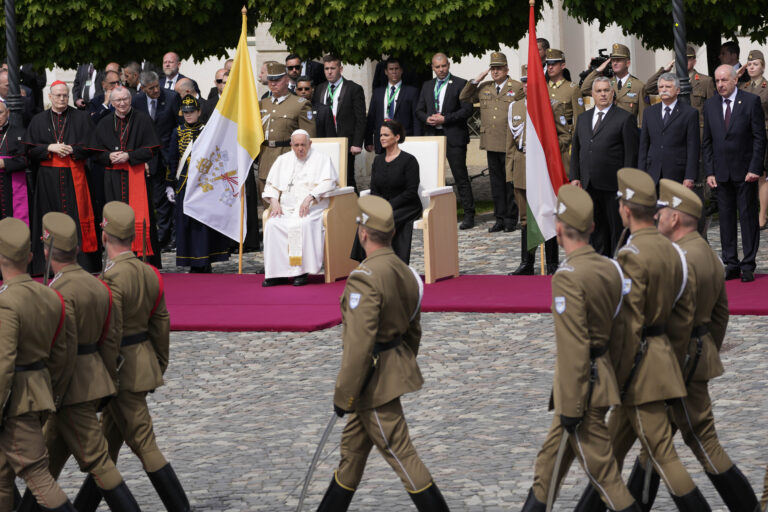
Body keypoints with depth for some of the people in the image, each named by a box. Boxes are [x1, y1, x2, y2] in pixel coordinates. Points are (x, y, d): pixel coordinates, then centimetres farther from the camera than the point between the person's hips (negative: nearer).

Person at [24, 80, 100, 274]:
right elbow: (30, 149, 5)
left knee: (77, 217, -5)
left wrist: (71, 149, -11)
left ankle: (82, 263, -4)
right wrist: (50, 148, -9)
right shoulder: (38, 120, 10)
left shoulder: (81, 118, 8)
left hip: (74, 176, -1)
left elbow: (90, 145, 3)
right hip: (48, 177, 1)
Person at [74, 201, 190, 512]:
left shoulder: (111, 280, -21)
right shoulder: (149, 274, 4)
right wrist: (160, 366, 19)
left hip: (122, 369, -9)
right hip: (144, 363, 9)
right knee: (107, 441, 18)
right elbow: (161, 325, 10)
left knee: (143, 445, -3)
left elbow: (110, 337, -22)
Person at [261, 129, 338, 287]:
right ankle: (277, 273, -26)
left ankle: (301, 272, -31)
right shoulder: (283, 160, 21)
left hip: (312, 208, -4)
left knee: (302, 225, -36)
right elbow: (271, 185, 21)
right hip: (286, 208, 4)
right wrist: (274, 201, 0)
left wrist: (309, 198, -21)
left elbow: (327, 183, -7)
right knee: (272, 225, -27)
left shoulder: (321, 158, 8)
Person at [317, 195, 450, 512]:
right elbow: (413, 331, 13)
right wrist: (404, 371, 25)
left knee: (399, 454, -1)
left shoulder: (365, 279, -24)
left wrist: (343, 395, -19)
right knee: (353, 447, 18)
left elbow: (359, 343, -26)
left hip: (374, 382, -9)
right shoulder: (405, 273, 4)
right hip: (396, 366, 9)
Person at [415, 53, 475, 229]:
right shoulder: (427, 86, 16)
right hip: (432, 135, 5)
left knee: (461, 177, -5)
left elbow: (467, 110, -8)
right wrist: (427, 119, -6)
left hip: (454, 136, -5)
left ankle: (469, 215, -3)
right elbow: (419, 110, 16)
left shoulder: (460, 84, -1)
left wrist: (444, 119, -15)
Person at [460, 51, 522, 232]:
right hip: (491, 143, 5)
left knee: (510, 182, -1)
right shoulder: (484, 88, 14)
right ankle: (500, 219, 15)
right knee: (496, 181, 9)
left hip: (509, 143, -5)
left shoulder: (517, 88, -1)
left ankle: (511, 219, 6)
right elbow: (464, 98, 16)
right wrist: (476, 80, 5)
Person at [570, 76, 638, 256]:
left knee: (617, 229, 0)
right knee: (596, 230, 10)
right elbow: (576, 150, 19)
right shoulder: (583, 118, 16)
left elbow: (631, 154, -5)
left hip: (613, 187, -5)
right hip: (589, 186, 5)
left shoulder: (625, 118, -2)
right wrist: (575, 177, 9)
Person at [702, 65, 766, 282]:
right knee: (726, 218, 5)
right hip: (721, 173, 4)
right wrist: (709, 172, 2)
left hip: (745, 172, -4)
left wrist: (755, 168, -11)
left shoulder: (751, 101, -4)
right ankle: (731, 265, 12)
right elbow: (707, 142, 11)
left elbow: (759, 137, -5)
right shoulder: (710, 105, 8)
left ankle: (748, 266, 5)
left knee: (748, 217, 0)